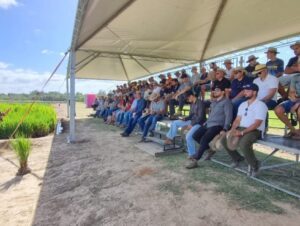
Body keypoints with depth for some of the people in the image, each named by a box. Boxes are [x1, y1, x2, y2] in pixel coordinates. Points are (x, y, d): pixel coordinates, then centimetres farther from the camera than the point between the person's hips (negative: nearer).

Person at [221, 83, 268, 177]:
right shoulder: (242, 105, 15)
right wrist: (233, 129, -8)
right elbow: (237, 120, 12)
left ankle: (254, 164, -5)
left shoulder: (260, 105, -9)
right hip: (241, 128, 8)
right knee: (224, 140, -8)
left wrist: (242, 132, -24)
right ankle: (237, 158, 16)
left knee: (243, 144, -35)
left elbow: (257, 124, -18)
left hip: (255, 131, -7)